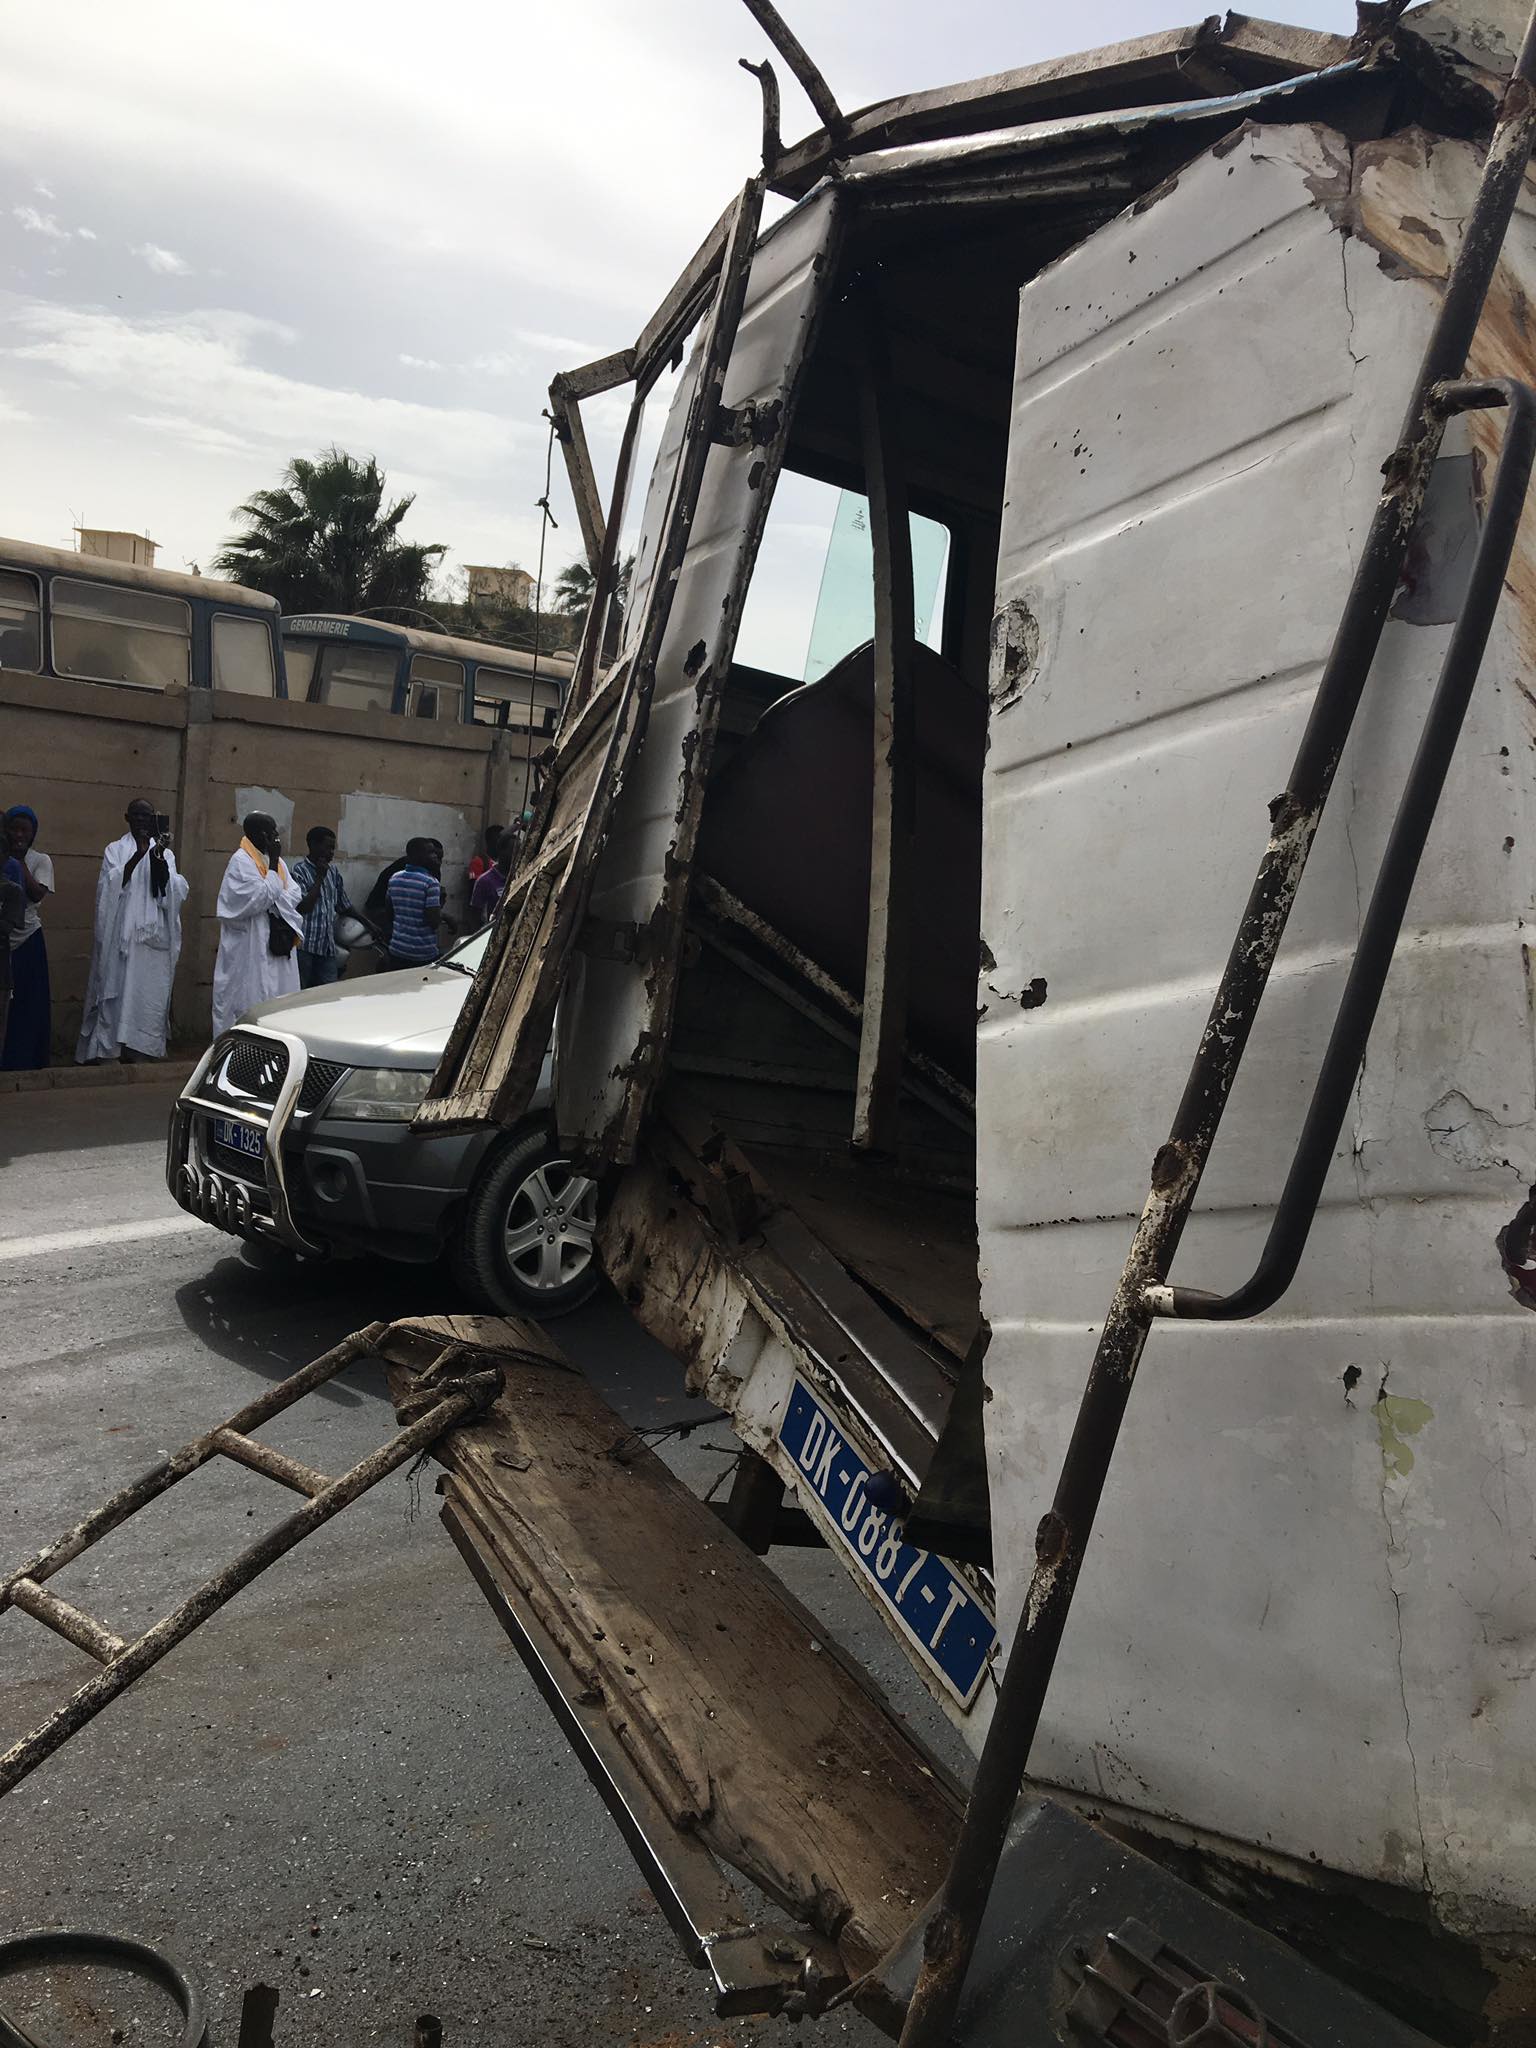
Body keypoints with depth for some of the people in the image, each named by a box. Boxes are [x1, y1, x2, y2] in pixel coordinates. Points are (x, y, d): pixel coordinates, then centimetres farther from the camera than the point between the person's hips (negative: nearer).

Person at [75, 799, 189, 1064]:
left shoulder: (164, 852, 11)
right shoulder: (115, 850, 7)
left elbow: (173, 890, -4)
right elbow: (110, 886, -9)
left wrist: (159, 856, -19)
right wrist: (138, 854, -20)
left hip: (152, 936, 2)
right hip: (120, 935, -2)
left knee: (147, 992, -3)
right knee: (114, 990, -3)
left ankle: (131, 1049, 2)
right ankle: (94, 1051, 2)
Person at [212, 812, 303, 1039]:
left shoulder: (275, 860, 14)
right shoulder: (241, 861, -9)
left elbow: (294, 896, 6)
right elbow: (261, 897, -17)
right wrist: (273, 865, -12)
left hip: (278, 947, 7)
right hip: (251, 951, -7)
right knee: (252, 1003, -5)